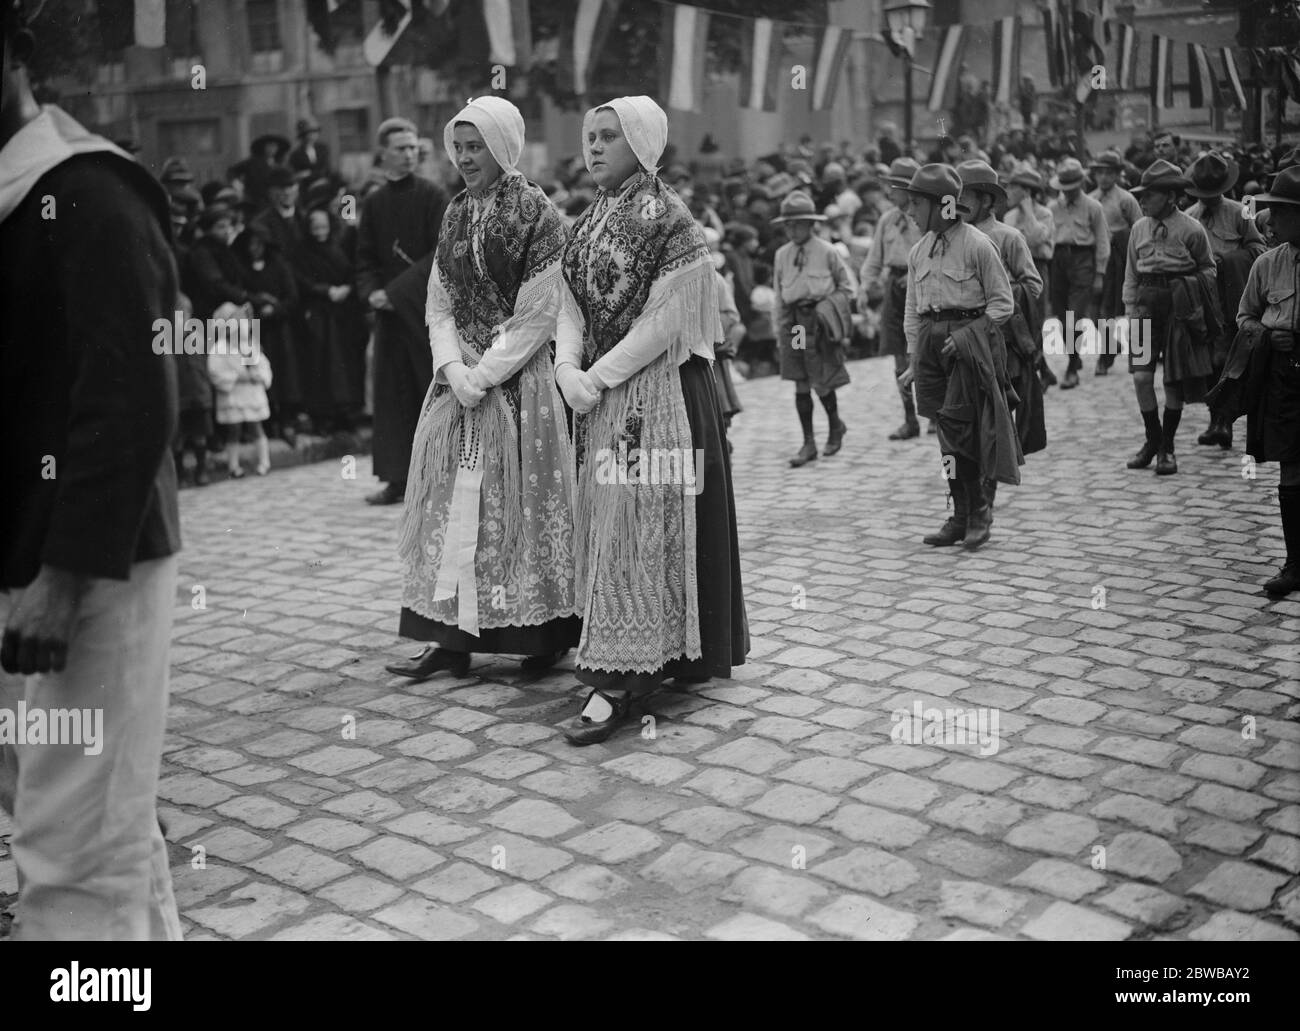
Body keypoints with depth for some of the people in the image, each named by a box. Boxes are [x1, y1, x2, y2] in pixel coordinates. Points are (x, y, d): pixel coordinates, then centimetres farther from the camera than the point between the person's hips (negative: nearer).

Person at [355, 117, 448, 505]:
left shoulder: (432, 197, -1)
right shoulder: (373, 204, 11)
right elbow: (365, 259, 12)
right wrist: (372, 291, -7)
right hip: (388, 312, 4)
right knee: (391, 392, 4)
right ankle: (397, 479, 9)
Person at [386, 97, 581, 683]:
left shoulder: (537, 213, -6)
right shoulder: (455, 213, 12)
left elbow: (536, 315, -11)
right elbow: (439, 305, 9)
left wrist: (483, 375, -14)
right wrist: (456, 370, -7)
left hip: (520, 381, -6)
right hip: (459, 379, 6)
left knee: (522, 499, -1)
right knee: (453, 503, 4)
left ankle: (546, 634, 12)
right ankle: (452, 638, 9)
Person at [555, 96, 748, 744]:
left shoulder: (667, 219, -10)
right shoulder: (591, 221, 13)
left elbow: (664, 320, -16)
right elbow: (571, 303, 9)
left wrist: (600, 376, -16)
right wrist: (568, 366, -9)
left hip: (655, 392, -8)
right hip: (600, 394, 8)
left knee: (635, 524, -8)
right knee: (604, 520, 9)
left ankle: (618, 680, -6)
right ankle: (652, 659, 21)